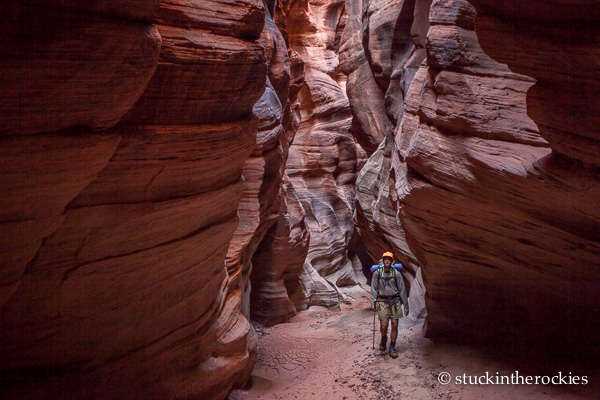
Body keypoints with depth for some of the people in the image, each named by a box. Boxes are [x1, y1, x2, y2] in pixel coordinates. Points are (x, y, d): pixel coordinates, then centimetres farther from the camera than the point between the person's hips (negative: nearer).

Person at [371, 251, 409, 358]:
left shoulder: (396, 273, 0)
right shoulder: (377, 273, -1)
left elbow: (402, 290, 4)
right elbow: (374, 289, 4)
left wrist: (406, 305, 3)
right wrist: (374, 302, -5)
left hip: (395, 301, 1)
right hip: (382, 302, -1)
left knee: (395, 325, -1)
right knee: (383, 326, -7)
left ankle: (392, 348, 14)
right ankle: (383, 339, 26)